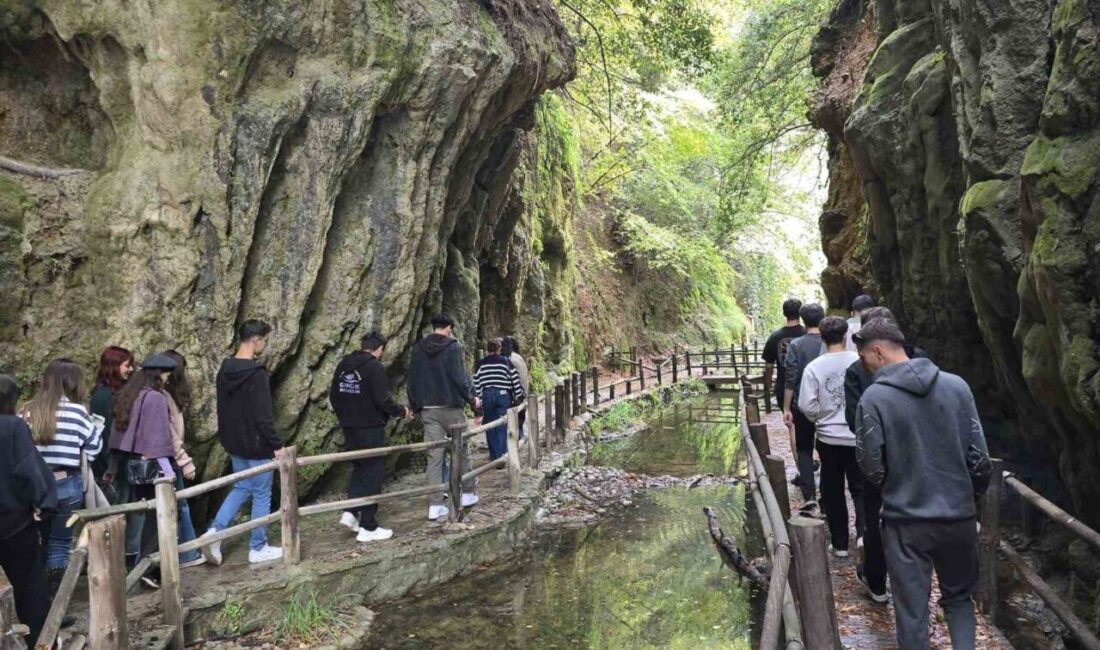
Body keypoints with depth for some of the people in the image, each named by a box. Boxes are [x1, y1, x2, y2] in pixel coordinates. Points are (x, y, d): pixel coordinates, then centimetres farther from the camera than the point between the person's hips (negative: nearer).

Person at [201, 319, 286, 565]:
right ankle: (258, 548, 14)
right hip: (256, 445, -8)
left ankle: (215, 531, 8)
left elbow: (222, 408, 14)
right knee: (262, 495, 5)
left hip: (234, 444, 8)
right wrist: (277, 444, -13)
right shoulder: (257, 374, -22)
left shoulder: (224, 370, 5)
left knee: (241, 487, 22)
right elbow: (263, 416, -22)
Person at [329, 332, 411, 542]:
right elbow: (382, 399, -21)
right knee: (373, 475, 2)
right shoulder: (375, 367, -15)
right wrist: (402, 411, -4)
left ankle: (351, 512, 11)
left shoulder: (344, 365, 7)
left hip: (350, 428, 7)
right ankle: (368, 527, 6)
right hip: (371, 428, -7)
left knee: (359, 469, 22)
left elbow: (333, 396, 13)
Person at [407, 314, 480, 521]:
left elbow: (411, 380, 9)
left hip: (428, 410, 4)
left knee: (433, 455, 2)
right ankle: (468, 493, 23)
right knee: (462, 449, 13)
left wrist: (415, 406, 18)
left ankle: (436, 505, 1)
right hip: (451, 407, -4)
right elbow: (460, 377, -12)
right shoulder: (453, 347, -7)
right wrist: (471, 399, 1)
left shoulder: (418, 349, 8)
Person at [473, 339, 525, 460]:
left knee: (490, 428, 10)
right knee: (502, 427, -1)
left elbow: (476, 384, 5)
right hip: (503, 395, -1)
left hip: (486, 396, 1)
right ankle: (502, 455, -8)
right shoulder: (506, 362, 1)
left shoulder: (480, 364, 5)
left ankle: (494, 455, 13)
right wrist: (518, 397, 9)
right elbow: (515, 381, 1)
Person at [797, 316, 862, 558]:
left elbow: (807, 406, -12)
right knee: (860, 487, 14)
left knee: (833, 492, 12)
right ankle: (863, 531, -7)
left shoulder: (814, 367, -11)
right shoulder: (859, 362, -10)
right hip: (858, 436, 0)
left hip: (829, 437, 0)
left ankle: (840, 543, 19)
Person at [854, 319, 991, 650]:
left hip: (905, 520, -3)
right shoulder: (956, 385, -4)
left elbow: (871, 467, -10)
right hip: (959, 516, 3)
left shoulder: (874, 396, -15)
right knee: (959, 597, 25)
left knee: (911, 611, 11)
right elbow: (979, 457, -1)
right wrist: (974, 496, 16)